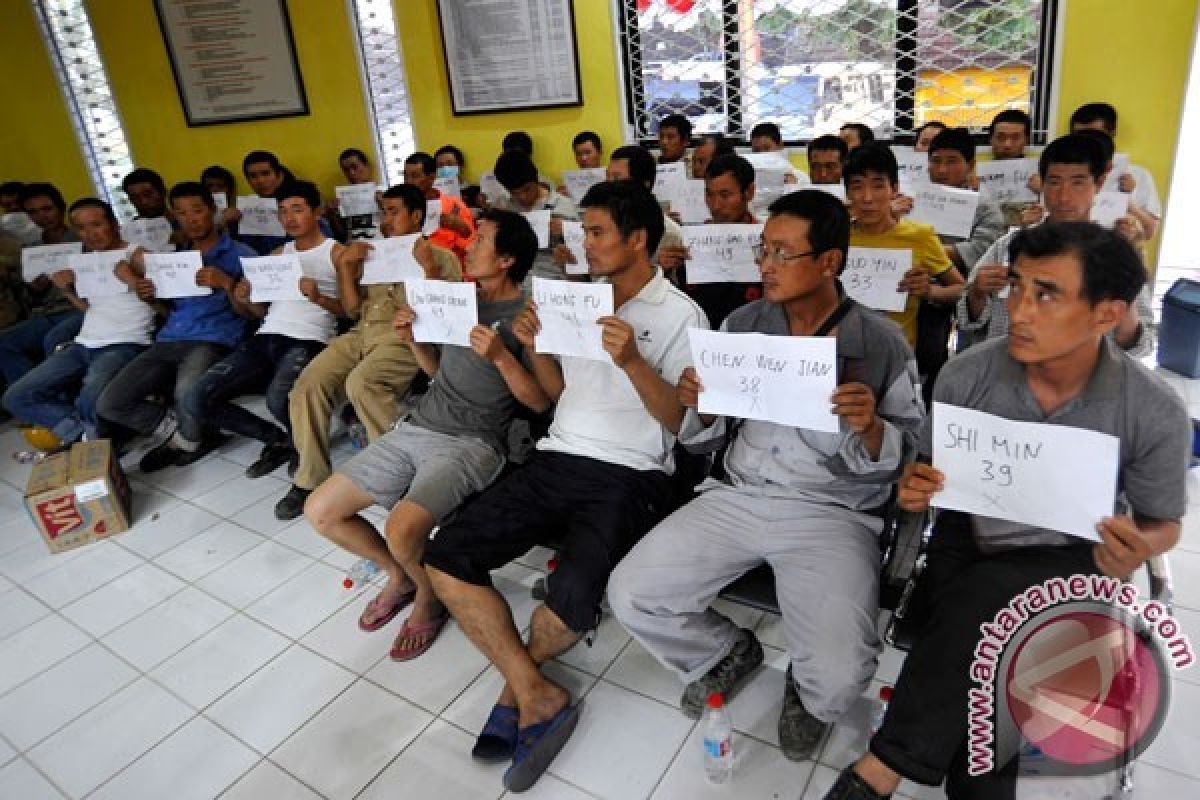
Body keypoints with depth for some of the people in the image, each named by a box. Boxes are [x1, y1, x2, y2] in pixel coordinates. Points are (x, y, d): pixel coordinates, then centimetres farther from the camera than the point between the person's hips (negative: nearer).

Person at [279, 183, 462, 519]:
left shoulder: (442, 257, 11)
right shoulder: (374, 253, 27)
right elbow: (351, 308, 21)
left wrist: (429, 268, -13)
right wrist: (349, 267, 7)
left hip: (406, 338, -5)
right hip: (361, 334, 6)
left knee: (361, 384, -35)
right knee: (307, 386, -18)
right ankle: (310, 480, -7)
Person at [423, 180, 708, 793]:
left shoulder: (681, 315, 0)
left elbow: (683, 422, -5)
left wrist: (631, 360, -19)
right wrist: (535, 346, 2)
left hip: (628, 475, -5)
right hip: (556, 459, 6)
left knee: (571, 598, -28)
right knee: (444, 559, -11)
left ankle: (519, 681, 8)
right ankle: (538, 698, -5)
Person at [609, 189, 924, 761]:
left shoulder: (883, 345, -3)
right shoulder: (741, 325, 5)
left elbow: (904, 461, 0)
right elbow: (705, 443, 10)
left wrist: (871, 427, -21)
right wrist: (701, 408, -13)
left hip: (835, 514, -3)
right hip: (736, 496, 4)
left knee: (837, 678, -23)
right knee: (629, 596, -9)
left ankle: (808, 693, 19)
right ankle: (729, 653, 22)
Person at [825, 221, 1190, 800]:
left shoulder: (1155, 414, -13)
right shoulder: (966, 374, -11)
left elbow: (1163, 522, 2)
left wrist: (1139, 549, -22)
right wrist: (916, 487, -20)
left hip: (1070, 558, -1)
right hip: (969, 538, 2)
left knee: (980, 598, -31)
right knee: (981, 651, -28)